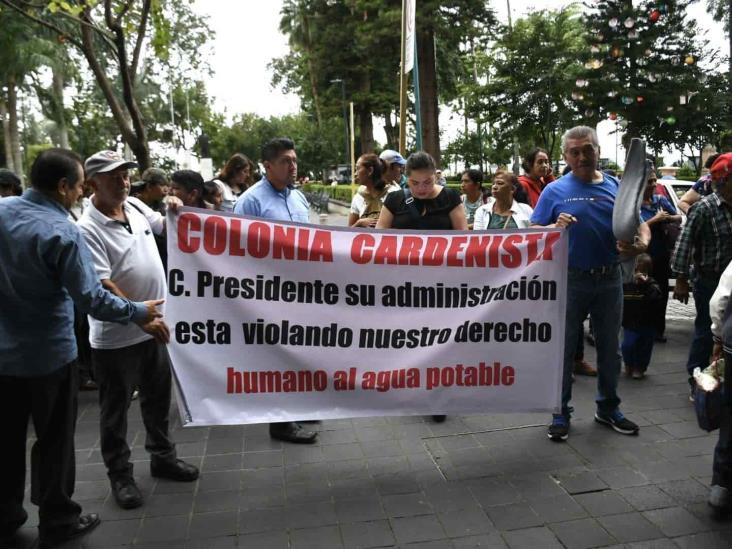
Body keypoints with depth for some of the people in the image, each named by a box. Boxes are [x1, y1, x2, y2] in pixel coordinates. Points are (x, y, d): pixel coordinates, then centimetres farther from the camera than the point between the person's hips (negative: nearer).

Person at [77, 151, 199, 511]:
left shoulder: (135, 206, 3)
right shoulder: (88, 230, -19)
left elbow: (162, 227, 23)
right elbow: (102, 287, -24)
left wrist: (174, 212, 1)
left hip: (153, 327, 7)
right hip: (116, 338, -7)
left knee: (158, 399, 20)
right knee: (115, 409, 11)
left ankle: (162, 457, 38)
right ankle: (120, 474, 28)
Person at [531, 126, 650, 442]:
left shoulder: (616, 187, 6)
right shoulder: (555, 190, -2)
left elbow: (641, 226, 8)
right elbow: (533, 231, -4)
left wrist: (641, 244, -14)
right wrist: (555, 227, -24)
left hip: (610, 278, 3)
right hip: (570, 279, -3)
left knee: (609, 347, 15)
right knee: (563, 348, 5)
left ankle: (609, 408, 33)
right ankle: (560, 413, 18)